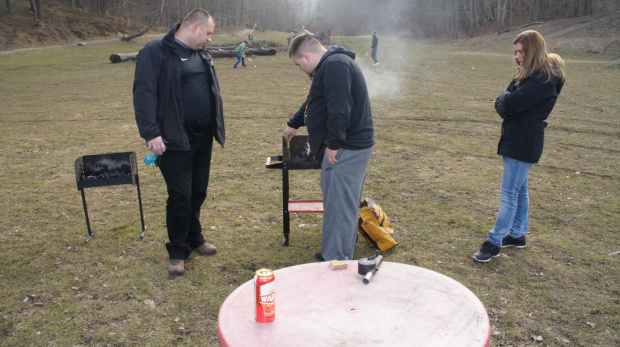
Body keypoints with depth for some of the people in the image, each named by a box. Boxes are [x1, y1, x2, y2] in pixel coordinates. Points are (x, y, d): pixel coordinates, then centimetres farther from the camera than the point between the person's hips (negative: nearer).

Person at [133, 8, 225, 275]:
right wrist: (151, 133, -21)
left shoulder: (202, 55, 14)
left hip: (203, 138, 7)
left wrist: (217, 128, 16)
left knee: (198, 192, 15)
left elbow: (213, 91, 21)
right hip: (175, 141, -7)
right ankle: (177, 252, 16)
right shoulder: (156, 51, -9)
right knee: (180, 196, -1)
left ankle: (194, 239, 34)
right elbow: (143, 94, -15)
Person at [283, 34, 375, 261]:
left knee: (339, 206, -5)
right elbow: (313, 102, 32)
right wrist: (294, 124, 40)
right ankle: (342, 255, 31)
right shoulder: (330, 65, 19)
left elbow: (339, 107, -27)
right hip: (351, 146, 11)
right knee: (344, 204, 18)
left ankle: (335, 262, 3)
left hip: (347, 149, -11)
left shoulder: (335, 65, -16)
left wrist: (333, 143, -22)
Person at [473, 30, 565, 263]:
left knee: (509, 193, -5)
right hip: (515, 139, 10)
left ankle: (494, 242, 2)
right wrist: (508, 101, -13)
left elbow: (513, 102, -27)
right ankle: (517, 235, 30)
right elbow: (501, 104, 8)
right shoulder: (528, 74, 14)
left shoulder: (545, 78, -17)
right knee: (519, 190, 18)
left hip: (524, 145, -10)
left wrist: (506, 97, -6)